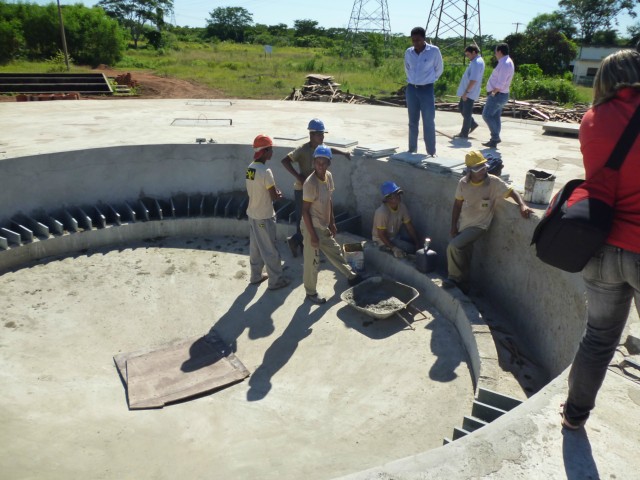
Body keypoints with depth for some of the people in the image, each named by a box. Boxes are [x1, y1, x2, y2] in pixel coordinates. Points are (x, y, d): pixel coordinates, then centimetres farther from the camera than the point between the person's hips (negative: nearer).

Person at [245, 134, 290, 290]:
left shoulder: (250, 168, 3)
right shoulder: (265, 171, -24)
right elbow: (274, 197, -19)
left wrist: (274, 192, 7)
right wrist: (278, 193, 3)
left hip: (252, 214, 8)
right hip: (264, 217, -8)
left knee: (255, 247, 19)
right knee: (270, 249, 3)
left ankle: (256, 276, 31)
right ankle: (276, 280, 14)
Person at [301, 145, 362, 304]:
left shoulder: (328, 176, -1)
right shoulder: (310, 183, -25)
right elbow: (305, 210, -21)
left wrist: (332, 223, 15)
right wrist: (313, 235, -19)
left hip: (324, 227, 8)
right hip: (312, 228, -8)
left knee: (335, 252, 26)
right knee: (312, 262, 6)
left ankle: (351, 276, 45)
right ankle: (311, 292, 24)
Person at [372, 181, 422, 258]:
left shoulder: (402, 206, -14)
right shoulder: (382, 212, -33)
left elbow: (409, 226, -7)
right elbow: (381, 234, -26)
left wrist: (418, 243, -11)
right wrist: (394, 248, -30)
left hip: (396, 234, 7)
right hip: (383, 240, -7)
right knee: (411, 248, -16)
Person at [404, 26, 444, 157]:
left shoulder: (434, 51, -9)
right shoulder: (408, 52, 2)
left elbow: (439, 69, 4)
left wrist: (429, 80, 12)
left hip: (427, 90, -3)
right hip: (411, 89, 4)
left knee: (429, 123, -3)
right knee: (413, 122, 10)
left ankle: (431, 152, 4)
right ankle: (412, 150, 19)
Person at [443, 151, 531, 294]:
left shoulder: (494, 182, -16)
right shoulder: (463, 182, -5)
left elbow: (512, 192, -11)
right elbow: (457, 204, 3)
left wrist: (522, 205, -31)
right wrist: (453, 227, 1)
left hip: (478, 226, -5)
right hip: (462, 224, 5)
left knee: (453, 246, -23)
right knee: (462, 256, 13)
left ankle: (455, 277, -1)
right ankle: (463, 286, 33)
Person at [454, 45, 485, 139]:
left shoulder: (477, 63, -18)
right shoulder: (476, 61, 15)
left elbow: (473, 80, -25)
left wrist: (466, 92, -24)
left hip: (470, 93, -10)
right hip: (468, 92, 10)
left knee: (466, 112, -3)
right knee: (461, 107, 19)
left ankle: (464, 133, 5)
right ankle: (472, 124, 26)